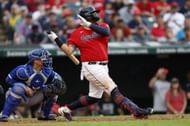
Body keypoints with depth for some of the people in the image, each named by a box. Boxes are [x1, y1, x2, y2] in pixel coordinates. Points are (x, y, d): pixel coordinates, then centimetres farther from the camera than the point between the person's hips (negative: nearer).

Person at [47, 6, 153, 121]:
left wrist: (89, 25, -22)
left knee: (94, 98, 14)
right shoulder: (77, 34, -1)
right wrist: (56, 40, -11)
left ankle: (66, 109, 26)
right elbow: (69, 51, -5)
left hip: (103, 67, 6)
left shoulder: (102, 26, 8)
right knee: (113, 89, -14)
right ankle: (136, 111, -22)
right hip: (91, 67, -6)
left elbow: (106, 32, -18)